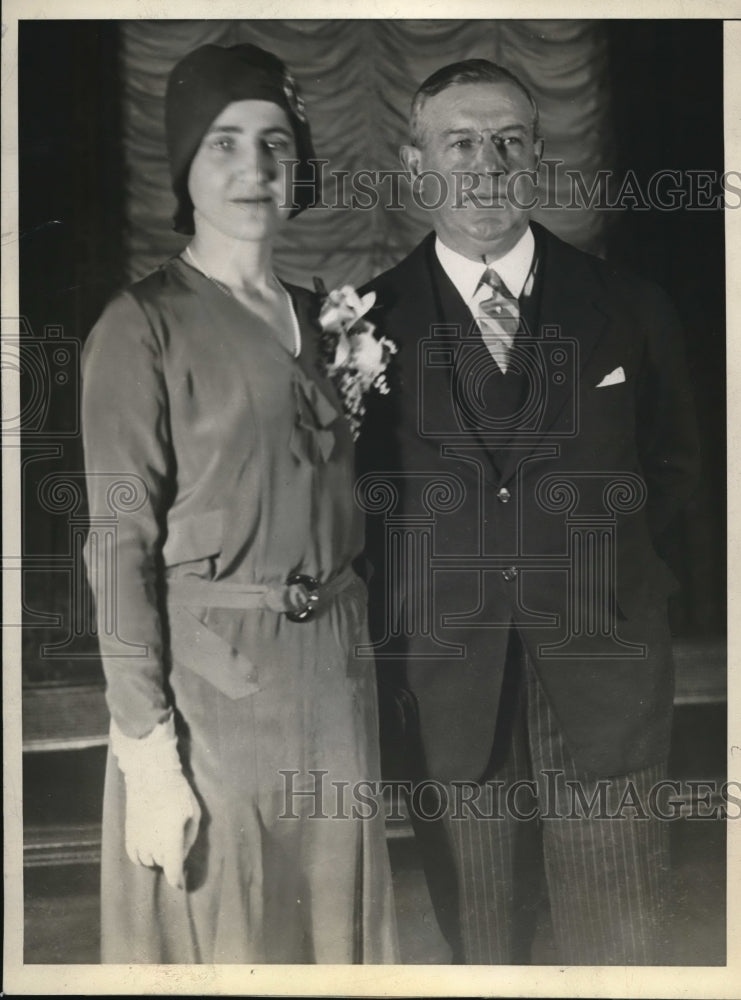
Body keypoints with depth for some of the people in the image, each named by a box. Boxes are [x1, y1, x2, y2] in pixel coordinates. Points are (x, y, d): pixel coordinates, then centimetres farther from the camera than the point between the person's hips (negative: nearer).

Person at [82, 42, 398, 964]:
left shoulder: (315, 317, 12)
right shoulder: (143, 326, -7)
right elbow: (122, 542, -12)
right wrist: (147, 750, -17)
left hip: (333, 672, 6)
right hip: (210, 677, -6)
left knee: (331, 918, 14)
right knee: (220, 933, 5)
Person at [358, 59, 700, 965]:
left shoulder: (629, 310, 3)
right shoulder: (367, 323, -1)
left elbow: (672, 465, 17)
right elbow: (347, 500, 9)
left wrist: (602, 553, 8)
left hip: (603, 690, 1)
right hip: (446, 708, 0)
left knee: (621, 955, 10)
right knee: (480, 954, 14)